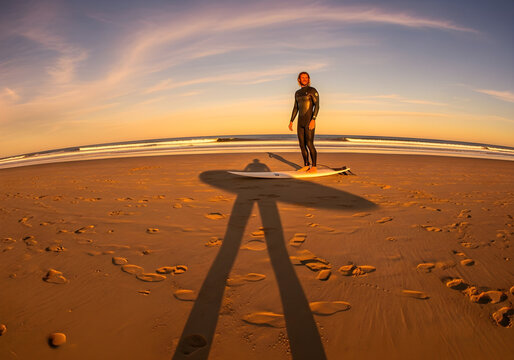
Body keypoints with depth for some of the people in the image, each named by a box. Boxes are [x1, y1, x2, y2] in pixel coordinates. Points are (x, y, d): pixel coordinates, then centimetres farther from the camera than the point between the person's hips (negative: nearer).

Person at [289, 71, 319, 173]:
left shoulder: (313, 90, -4)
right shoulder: (297, 93, 17)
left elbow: (317, 105, -13)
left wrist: (313, 119, -25)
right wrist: (291, 121, 12)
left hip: (309, 121, -7)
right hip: (300, 122, 7)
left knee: (309, 144, -12)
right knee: (302, 145, 6)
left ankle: (314, 167, -5)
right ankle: (306, 165, 16)